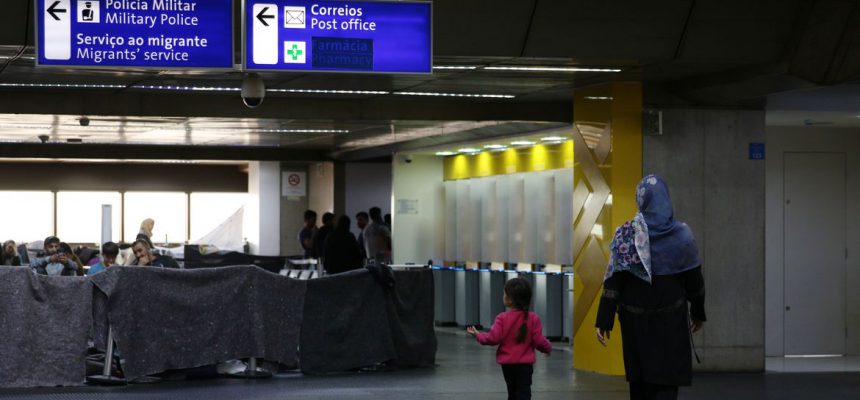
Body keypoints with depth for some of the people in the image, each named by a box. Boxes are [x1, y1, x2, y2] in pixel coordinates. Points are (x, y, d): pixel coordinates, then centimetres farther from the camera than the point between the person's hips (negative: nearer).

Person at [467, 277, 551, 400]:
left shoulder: (502, 318, -10)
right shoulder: (533, 318, -7)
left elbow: (494, 338, -14)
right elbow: (539, 341, -7)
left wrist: (478, 335, 3)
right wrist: (548, 348, 14)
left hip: (507, 363, 1)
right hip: (525, 364, -1)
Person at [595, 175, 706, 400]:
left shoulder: (626, 235, -7)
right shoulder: (681, 234, -3)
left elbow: (613, 282, -10)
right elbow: (694, 280, 3)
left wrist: (603, 321, -6)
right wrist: (698, 313, 17)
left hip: (636, 321, 0)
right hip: (671, 321, 0)